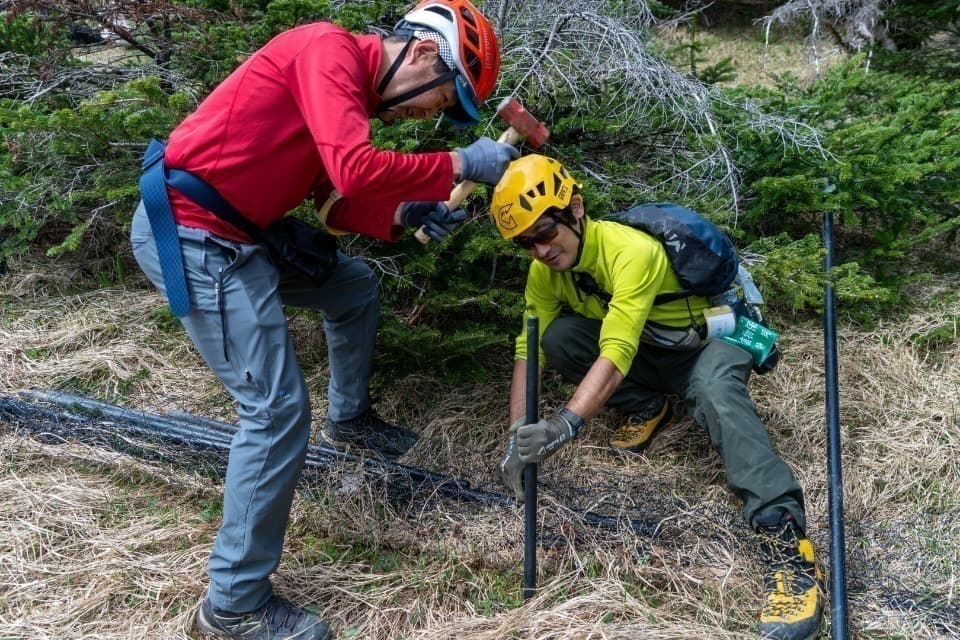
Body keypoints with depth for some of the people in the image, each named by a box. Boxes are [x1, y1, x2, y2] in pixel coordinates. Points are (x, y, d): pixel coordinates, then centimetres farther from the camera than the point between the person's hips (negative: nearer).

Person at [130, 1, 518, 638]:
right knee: (279, 408, -11)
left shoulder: (352, 82, 13)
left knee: (356, 286, 23)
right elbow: (357, 171, -29)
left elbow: (336, 201, 13)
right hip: (189, 232, -10)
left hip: (237, 230, 10)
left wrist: (405, 216, -2)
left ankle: (349, 418, 43)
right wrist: (458, 165, -18)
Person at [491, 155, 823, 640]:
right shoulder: (546, 269, -12)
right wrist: (517, 437, -25)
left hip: (708, 340, -6)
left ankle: (786, 539, -42)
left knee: (714, 391, -40)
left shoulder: (630, 250, -34)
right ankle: (646, 408, 3)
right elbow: (528, 349, -15)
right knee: (557, 338, -19)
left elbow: (617, 354, -43)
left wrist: (564, 426, -54)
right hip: (647, 349, 6)